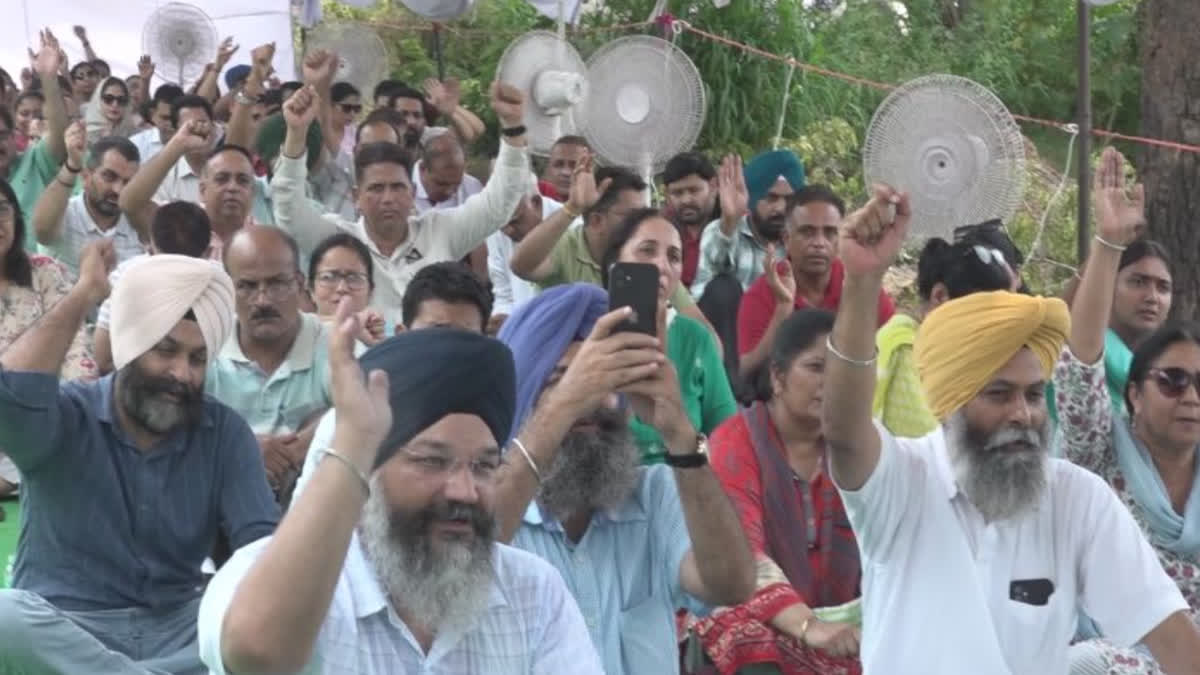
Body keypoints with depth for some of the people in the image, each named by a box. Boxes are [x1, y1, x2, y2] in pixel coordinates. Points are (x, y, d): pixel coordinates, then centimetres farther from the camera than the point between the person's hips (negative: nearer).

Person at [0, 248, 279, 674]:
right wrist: (82, 296, -17)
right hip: (62, 630, -2)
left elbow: (261, 541, -6)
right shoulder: (68, 417, -4)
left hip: (177, 627, 3)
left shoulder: (224, 432, 3)